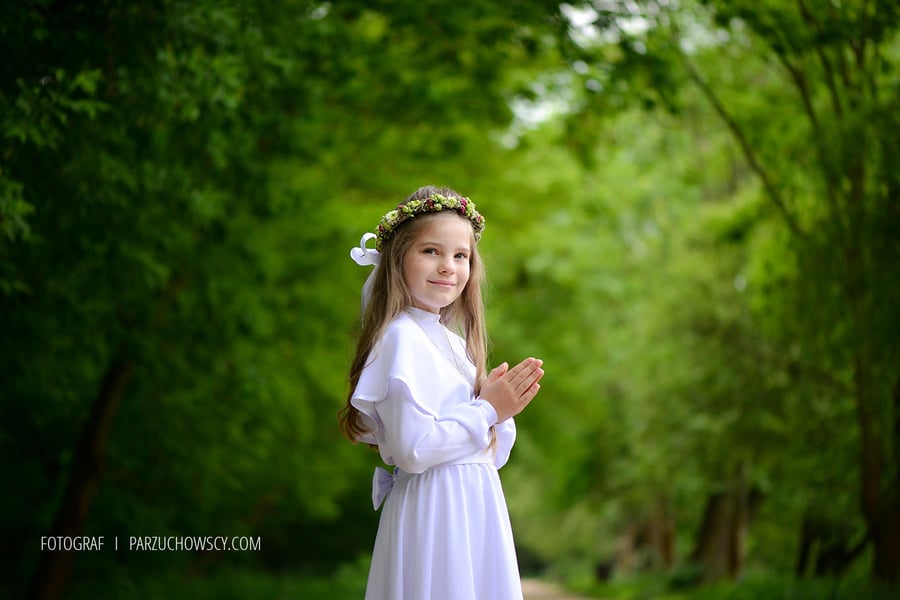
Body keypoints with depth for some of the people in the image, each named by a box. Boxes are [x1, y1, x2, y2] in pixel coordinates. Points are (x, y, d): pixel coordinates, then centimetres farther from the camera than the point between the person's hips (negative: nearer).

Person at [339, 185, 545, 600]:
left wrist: (501, 404, -2)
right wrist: (487, 411, -12)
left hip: (475, 503, 9)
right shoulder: (401, 339, -14)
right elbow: (413, 450, -22)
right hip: (433, 512, -9)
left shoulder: (455, 342, 12)